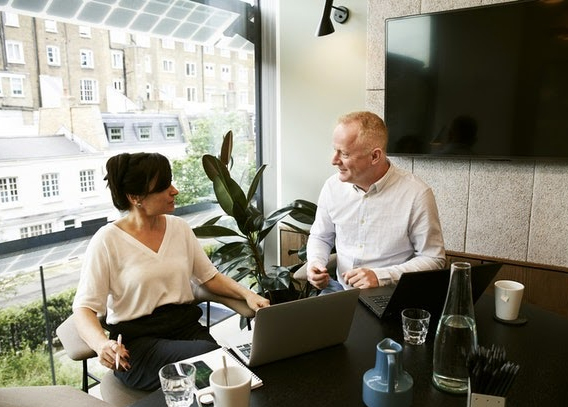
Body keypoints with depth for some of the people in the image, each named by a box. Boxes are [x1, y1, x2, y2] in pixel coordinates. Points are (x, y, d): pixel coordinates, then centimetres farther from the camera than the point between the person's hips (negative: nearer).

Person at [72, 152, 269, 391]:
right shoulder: (107, 241, -7)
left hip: (187, 326, 5)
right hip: (137, 341, -4)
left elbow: (210, 277, 13)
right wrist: (102, 344, -28)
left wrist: (246, 293, -5)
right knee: (209, 355, -31)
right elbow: (83, 308, -8)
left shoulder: (179, 227, 7)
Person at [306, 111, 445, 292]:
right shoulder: (332, 186, -1)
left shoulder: (417, 194, -15)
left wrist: (380, 277, -19)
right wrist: (315, 263, -6)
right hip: (340, 288, 3)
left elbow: (434, 259, -8)